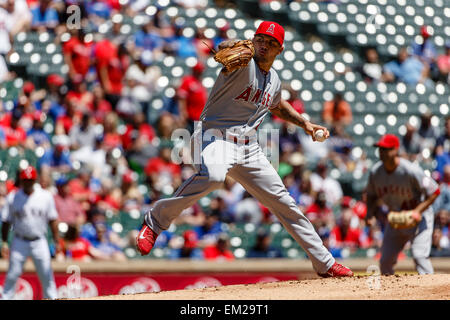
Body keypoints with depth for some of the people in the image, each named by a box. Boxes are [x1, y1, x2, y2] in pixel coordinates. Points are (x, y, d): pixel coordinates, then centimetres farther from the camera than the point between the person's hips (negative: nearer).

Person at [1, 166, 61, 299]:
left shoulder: (46, 196, 1)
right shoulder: (13, 198, -1)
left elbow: (52, 220, 5)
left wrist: (57, 242, 1)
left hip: (39, 242, 0)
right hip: (19, 242, 0)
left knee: (47, 276, 0)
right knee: (12, 276, -2)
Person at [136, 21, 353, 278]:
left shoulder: (274, 80, 11)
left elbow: (277, 106, 35)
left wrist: (304, 123, 24)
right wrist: (228, 50, -60)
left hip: (249, 148, 7)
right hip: (216, 137, -7)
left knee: (284, 203, 9)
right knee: (213, 176, -39)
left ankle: (324, 263, 20)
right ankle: (157, 220, -20)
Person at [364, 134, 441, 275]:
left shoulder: (411, 171, -25)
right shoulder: (376, 172, -8)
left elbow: (434, 192, -19)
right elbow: (371, 195, 10)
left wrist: (418, 211, -28)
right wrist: (370, 213, -8)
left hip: (419, 217, -6)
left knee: (419, 255, -22)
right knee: (386, 260, 6)